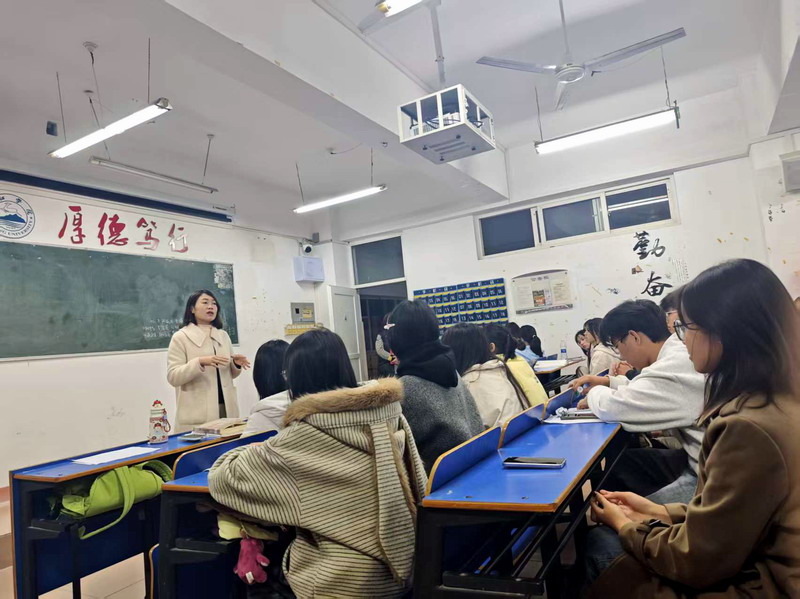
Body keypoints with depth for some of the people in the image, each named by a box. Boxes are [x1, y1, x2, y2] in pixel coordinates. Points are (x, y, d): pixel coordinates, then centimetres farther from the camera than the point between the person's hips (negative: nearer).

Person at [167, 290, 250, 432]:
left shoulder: (223, 335, 13)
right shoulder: (180, 337, -2)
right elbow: (172, 377, -9)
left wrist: (235, 364, -4)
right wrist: (200, 362, -23)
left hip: (226, 407, 5)